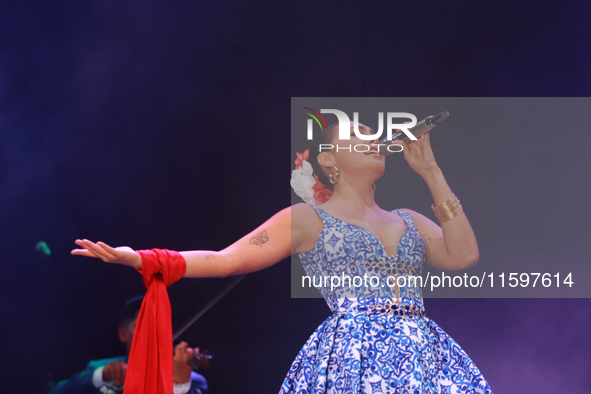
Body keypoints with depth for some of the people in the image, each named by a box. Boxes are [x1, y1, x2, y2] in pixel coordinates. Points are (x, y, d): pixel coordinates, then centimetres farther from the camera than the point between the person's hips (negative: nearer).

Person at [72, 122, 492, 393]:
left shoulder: (408, 221, 23)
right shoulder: (308, 219, 9)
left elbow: (463, 255, 6)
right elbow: (224, 259, 4)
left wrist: (431, 172, 9)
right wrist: (138, 258, -7)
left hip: (424, 353, 5)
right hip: (351, 354, -4)